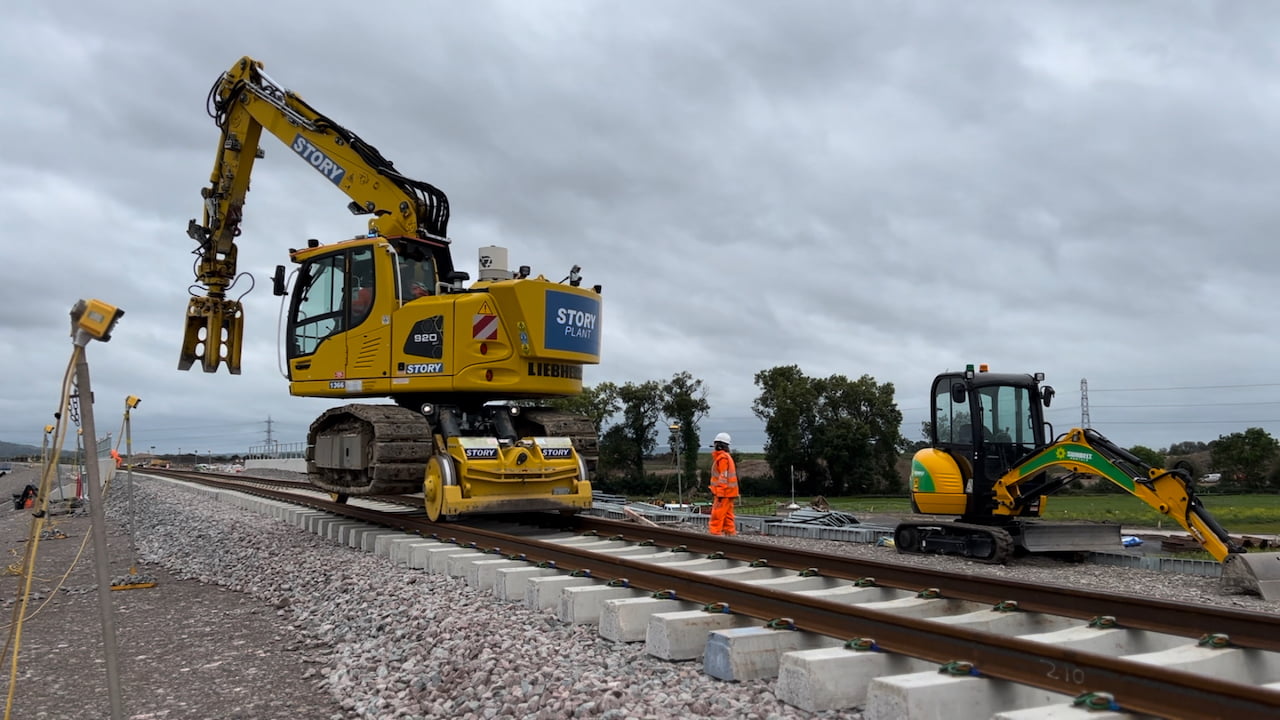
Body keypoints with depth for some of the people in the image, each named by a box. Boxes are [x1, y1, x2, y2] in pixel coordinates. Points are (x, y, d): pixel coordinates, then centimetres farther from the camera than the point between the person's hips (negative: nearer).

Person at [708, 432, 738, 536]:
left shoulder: (722, 458, -13)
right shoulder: (727, 456, 19)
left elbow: (724, 477, -19)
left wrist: (720, 493, -20)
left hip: (724, 492, -10)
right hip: (729, 493, 10)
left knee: (717, 516, -10)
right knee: (728, 516, 12)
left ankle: (715, 534, -11)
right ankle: (731, 533, 14)